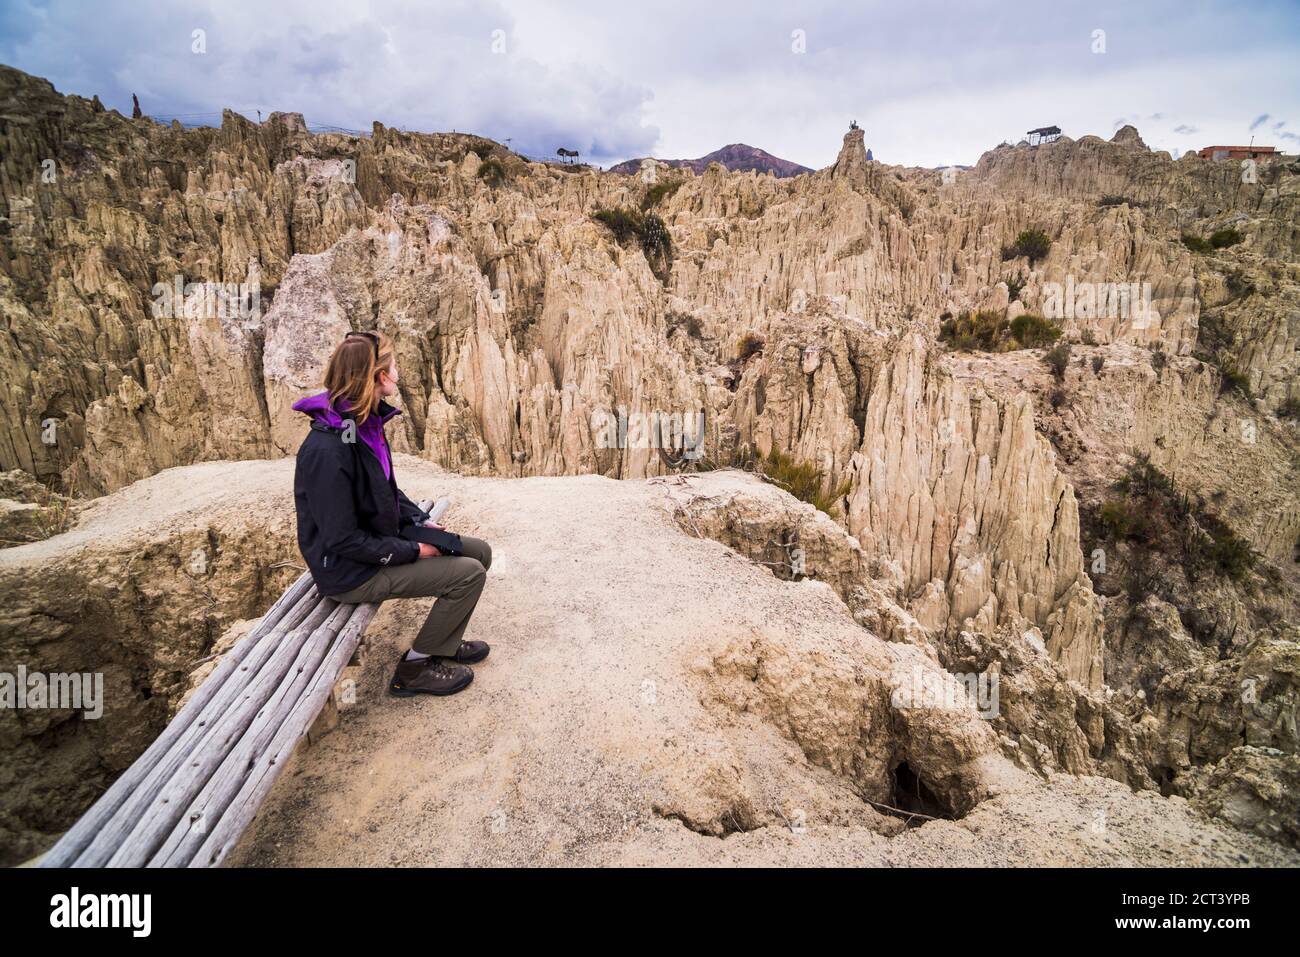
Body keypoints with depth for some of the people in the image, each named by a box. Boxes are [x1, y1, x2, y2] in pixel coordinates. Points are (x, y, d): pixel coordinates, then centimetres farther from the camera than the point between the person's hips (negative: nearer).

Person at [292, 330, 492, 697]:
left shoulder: (366, 425, 0)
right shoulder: (328, 449, -29)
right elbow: (343, 541, -25)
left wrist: (420, 521, 2)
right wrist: (412, 551, -17)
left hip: (383, 538, 9)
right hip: (350, 571, -9)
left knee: (479, 551, 7)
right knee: (469, 573, -15)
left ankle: (445, 642, 24)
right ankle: (415, 667, 4)